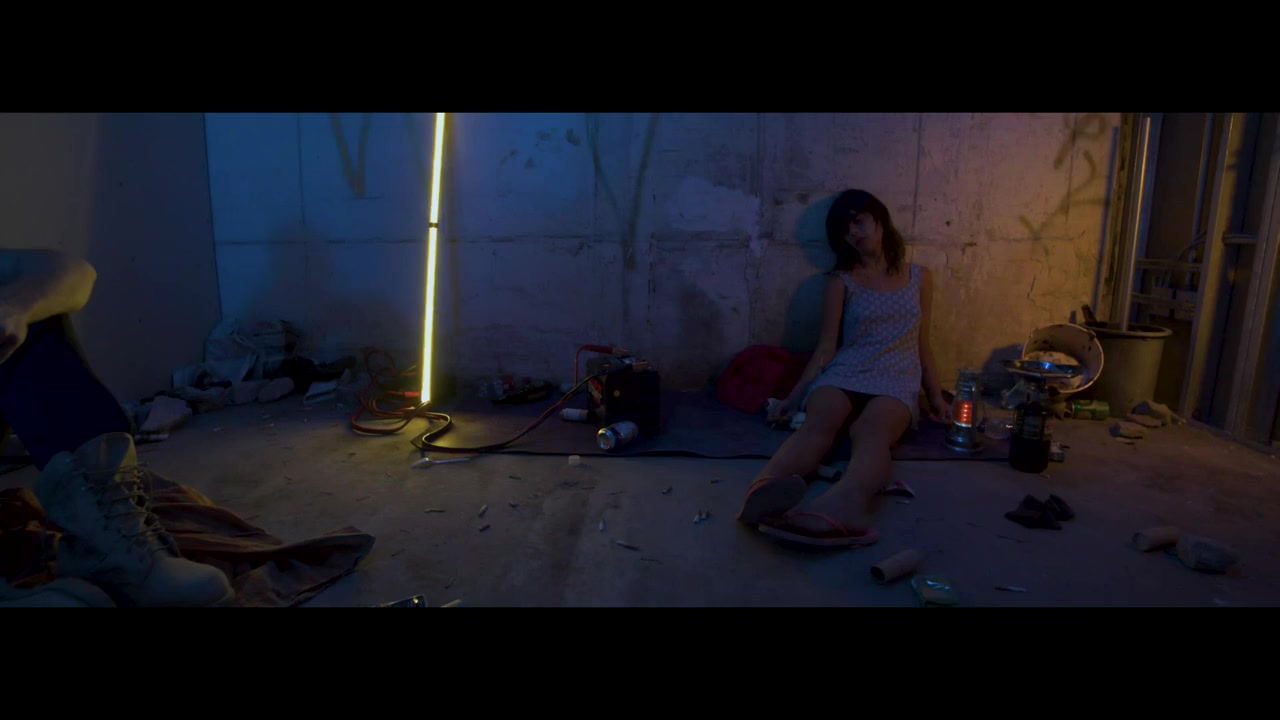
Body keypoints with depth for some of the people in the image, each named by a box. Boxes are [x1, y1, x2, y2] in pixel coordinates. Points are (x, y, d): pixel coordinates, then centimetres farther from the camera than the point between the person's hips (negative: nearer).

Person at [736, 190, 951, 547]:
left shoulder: (918, 277, 17)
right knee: (817, 425, -37)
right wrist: (794, 396, -3)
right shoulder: (841, 280, 12)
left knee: (872, 433, -39)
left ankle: (843, 505, -73)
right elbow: (826, 347, 7)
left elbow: (922, 345, 22)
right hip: (843, 375, 0)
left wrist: (936, 397, 16)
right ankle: (767, 493, -70)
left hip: (896, 382, 0)